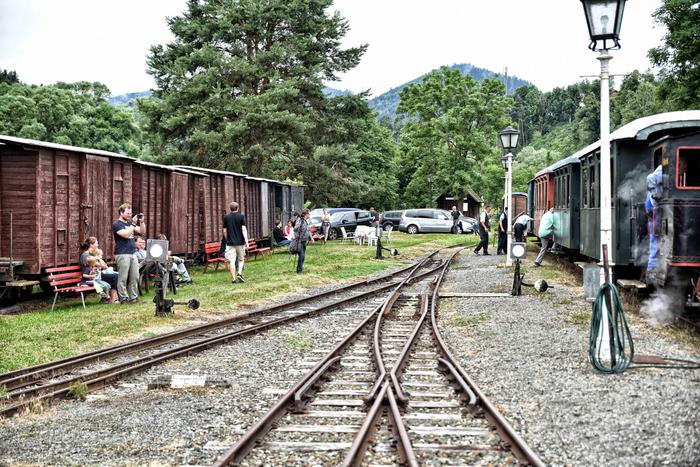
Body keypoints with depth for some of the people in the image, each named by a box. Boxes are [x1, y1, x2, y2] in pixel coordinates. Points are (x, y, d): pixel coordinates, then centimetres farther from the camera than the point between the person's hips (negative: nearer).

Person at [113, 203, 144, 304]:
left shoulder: (130, 223, 19)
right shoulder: (116, 224, -4)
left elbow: (142, 232, 18)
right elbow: (126, 235, -18)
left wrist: (141, 222, 3)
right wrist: (134, 223, -13)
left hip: (133, 253, 7)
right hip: (122, 254, -7)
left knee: (135, 278, 5)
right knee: (123, 278, -5)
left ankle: (133, 298, 10)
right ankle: (123, 299, -2)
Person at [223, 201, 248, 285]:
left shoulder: (226, 217, 3)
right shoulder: (241, 216, -2)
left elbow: (225, 231, 7)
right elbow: (244, 229, -9)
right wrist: (246, 241, -11)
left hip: (230, 242, 1)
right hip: (240, 241, 0)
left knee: (232, 261, 0)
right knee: (241, 259, 14)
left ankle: (233, 278, -2)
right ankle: (239, 273, -5)